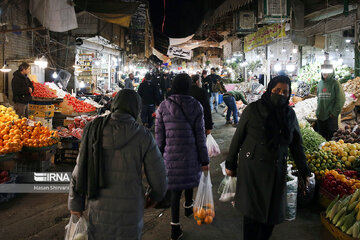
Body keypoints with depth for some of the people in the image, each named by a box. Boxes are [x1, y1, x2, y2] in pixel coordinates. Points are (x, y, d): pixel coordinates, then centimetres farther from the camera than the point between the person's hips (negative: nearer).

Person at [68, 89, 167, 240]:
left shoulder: (95, 130, -5)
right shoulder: (143, 136, -11)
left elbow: (80, 170, 0)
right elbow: (158, 178, -6)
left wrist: (75, 203, 13)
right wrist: (155, 196, 15)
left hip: (99, 210, 2)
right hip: (130, 212, -2)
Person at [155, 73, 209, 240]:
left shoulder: (164, 106, -3)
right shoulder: (196, 106, -7)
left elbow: (159, 134, 0)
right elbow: (200, 135, -5)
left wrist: (159, 155, 11)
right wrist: (204, 159, 1)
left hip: (171, 154, 0)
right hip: (191, 154, 0)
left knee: (175, 188, 8)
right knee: (189, 178, 26)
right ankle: (188, 207, 49)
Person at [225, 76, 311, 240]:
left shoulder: (290, 114, 5)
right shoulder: (253, 109, -6)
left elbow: (296, 144, 13)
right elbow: (238, 138, -1)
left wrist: (304, 171, 10)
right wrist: (230, 164, 1)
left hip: (276, 171, 4)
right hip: (252, 169, -3)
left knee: (272, 214, 8)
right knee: (252, 213, 0)